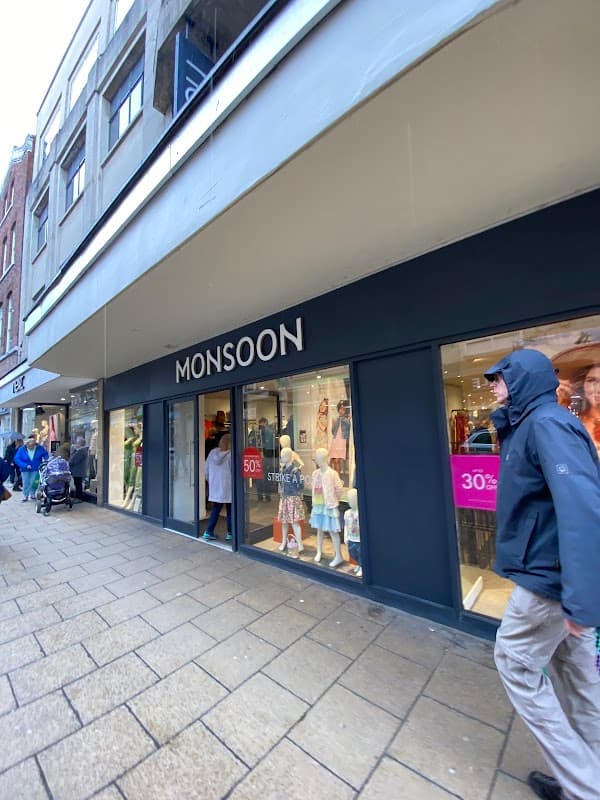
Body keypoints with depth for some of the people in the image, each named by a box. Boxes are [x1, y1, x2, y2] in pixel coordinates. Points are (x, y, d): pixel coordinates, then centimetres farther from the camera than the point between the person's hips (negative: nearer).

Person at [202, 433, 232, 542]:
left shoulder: (212, 452, 2)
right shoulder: (231, 454, -15)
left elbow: (206, 470, 8)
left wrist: (211, 481, 20)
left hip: (215, 487, 5)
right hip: (228, 487, -5)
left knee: (215, 510, 15)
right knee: (230, 511, 9)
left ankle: (208, 532, 14)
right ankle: (230, 533, 17)